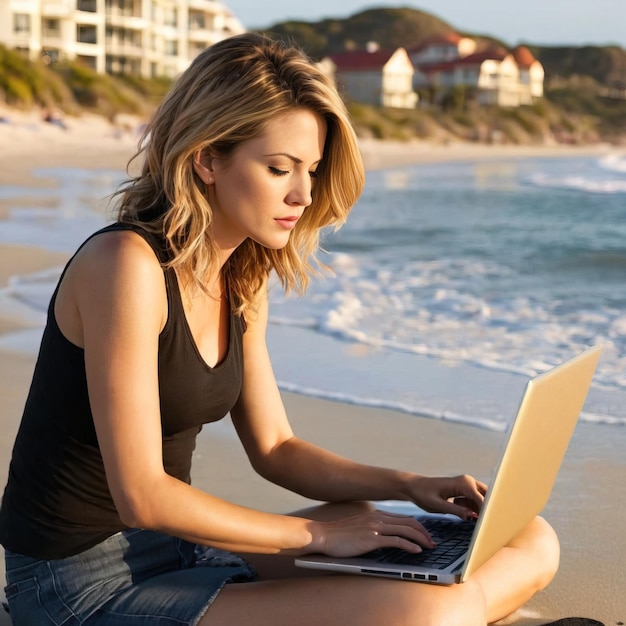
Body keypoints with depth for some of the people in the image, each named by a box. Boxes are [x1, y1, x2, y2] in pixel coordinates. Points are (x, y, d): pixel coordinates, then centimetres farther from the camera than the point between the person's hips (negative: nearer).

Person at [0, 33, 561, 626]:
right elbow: (141, 495, -22)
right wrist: (315, 532, -15)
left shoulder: (241, 284, 6)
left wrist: (411, 486, -1)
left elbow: (275, 449, 13)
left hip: (177, 542, 8)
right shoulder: (126, 264, -20)